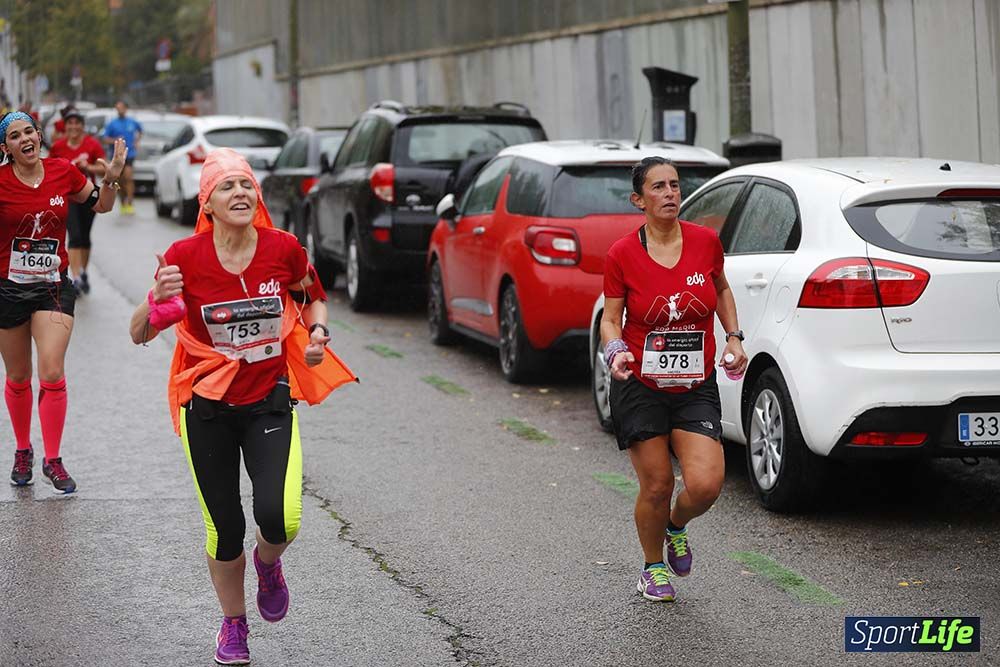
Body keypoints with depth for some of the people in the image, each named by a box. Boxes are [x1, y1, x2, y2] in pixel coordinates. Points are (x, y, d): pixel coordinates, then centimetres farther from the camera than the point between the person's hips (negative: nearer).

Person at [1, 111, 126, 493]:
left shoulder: (63, 172, -3)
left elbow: (101, 205, 13)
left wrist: (111, 179, -5)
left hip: (52, 287, 1)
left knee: (52, 375, -11)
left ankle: (52, 460, 0)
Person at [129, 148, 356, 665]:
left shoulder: (283, 248, -9)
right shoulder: (185, 257, -12)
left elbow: (313, 297, 14)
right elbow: (139, 334, -7)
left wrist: (317, 333, -7)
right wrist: (157, 298, -27)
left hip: (270, 401, 0)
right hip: (207, 408, 0)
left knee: (278, 518, -17)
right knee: (224, 529, 5)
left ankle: (268, 563, 21)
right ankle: (233, 625, 32)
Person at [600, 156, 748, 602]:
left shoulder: (706, 242, -3)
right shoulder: (622, 255, -9)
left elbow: (722, 289, 17)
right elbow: (610, 319, -1)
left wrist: (734, 338, 6)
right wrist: (616, 351, -20)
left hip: (696, 387, 2)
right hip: (639, 387, -2)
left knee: (705, 484, -12)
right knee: (656, 486, 1)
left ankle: (676, 527, 24)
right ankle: (653, 568, 29)